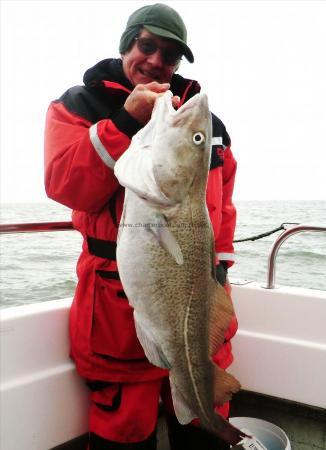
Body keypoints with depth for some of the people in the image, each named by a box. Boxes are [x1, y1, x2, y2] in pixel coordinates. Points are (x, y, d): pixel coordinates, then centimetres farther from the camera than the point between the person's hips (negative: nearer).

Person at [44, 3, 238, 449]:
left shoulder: (204, 119, 13)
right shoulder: (78, 105, 2)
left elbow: (221, 197, 17)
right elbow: (66, 186, -13)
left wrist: (220, 260, 8)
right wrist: (126, 121, -20)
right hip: (118, 299, -3)